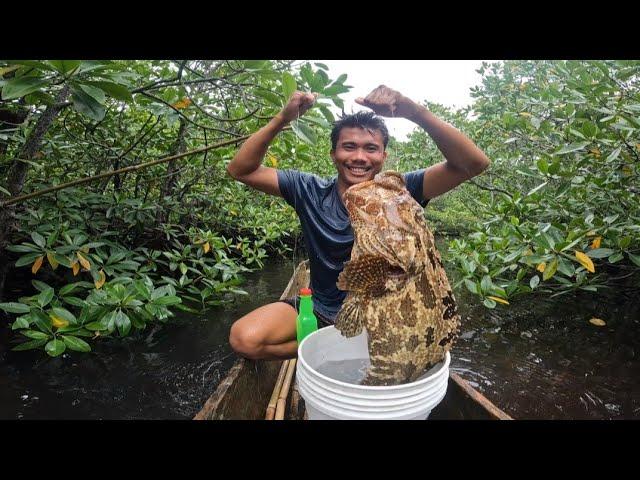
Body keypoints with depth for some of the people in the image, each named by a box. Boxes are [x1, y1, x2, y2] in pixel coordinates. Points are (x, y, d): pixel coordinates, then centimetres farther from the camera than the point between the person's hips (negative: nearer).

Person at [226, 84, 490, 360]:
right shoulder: (310, 191, -9)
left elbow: (474, 164, -22)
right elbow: (241, 170, -11)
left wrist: (415, 112, -34)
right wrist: (282, 119, -25)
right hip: (319, 309, 0)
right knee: (244, 339, -20)